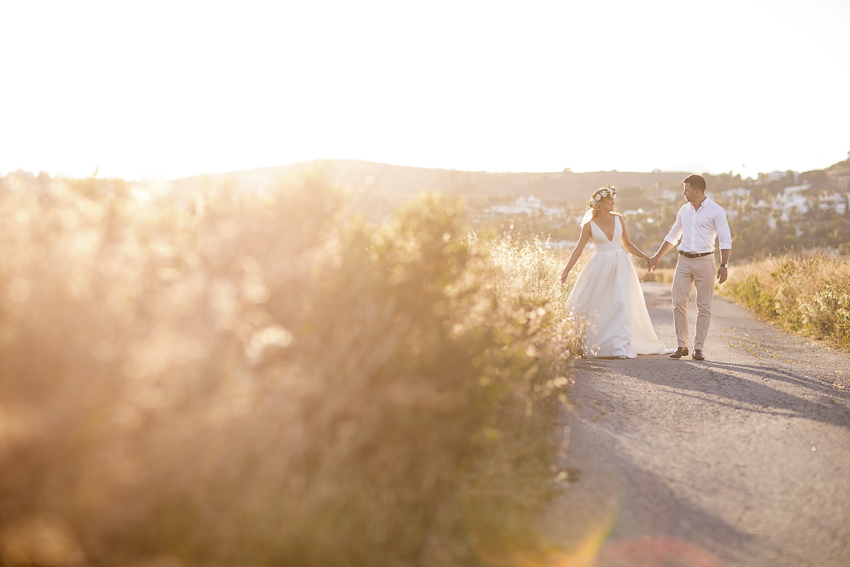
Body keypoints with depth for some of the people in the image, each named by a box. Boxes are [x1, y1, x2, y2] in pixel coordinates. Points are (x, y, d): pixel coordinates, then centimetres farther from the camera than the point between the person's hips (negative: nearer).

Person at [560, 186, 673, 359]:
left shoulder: (619, 219, 4)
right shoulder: (589, 225, -4)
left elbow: (626, 244, 13)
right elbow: (578, 250, -2)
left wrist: (645, 257, 6)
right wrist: (566, 271, -7)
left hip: (621, 266, 2)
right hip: (601, 267, -2)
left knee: (621, 303, -6)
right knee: (595, 305, 1)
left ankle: (620, 347, -2)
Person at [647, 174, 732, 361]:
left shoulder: (716, 211, -5)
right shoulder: (684, 210, 11)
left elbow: (725, 240, -7)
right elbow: (673, 236, 21)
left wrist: (724, 265, -16)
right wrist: (657, 257, 22)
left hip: (704, 261, -4)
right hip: (684, 261, 4)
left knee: (704, 307, -1)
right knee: (678, 304, -1)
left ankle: (698, 348, 5)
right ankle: (681, 346, 7)